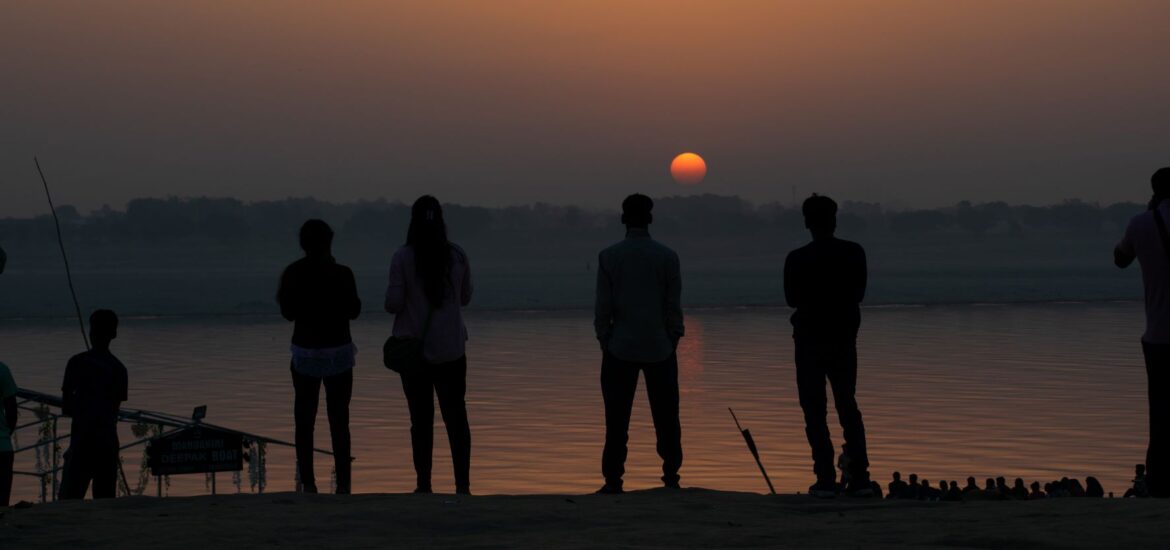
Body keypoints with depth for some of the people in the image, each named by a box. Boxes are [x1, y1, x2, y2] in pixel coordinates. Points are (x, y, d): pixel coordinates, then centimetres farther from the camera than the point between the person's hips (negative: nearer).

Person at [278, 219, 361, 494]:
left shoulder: (292, 274, -6)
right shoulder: (341, 274, -10)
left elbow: (288, 312, 1)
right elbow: (353, 311, 1)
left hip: (305, 352, 1)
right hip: (338, 353, -1)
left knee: (304, 422, 7)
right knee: (339, 421, 4)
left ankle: (308, 482, 2)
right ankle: (343, 483, 1)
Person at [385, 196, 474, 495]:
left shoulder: (403, 257, -11)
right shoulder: (457, 255, -2)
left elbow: (393, 304, -11)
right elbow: (465, 297, 9)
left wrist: (392, 294, 10)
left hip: (414, 348, -2)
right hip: (451, 348, 2)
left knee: (421, 418, 4)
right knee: (455, 415, 7)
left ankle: (424, 484, 3)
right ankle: (462, 483, 3)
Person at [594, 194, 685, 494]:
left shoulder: (609, 256, -4)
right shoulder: (667, 256, -3)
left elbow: (602, 307, -3)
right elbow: (674, 306, -1)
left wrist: (605, 342, 7)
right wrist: (672, 341, 10)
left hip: (620, 348, -1)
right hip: (660, 348, 1)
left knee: (617, 419, 2)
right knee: (665, 417, 8)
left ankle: (613, 479, -1)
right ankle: (671, 475, 9)